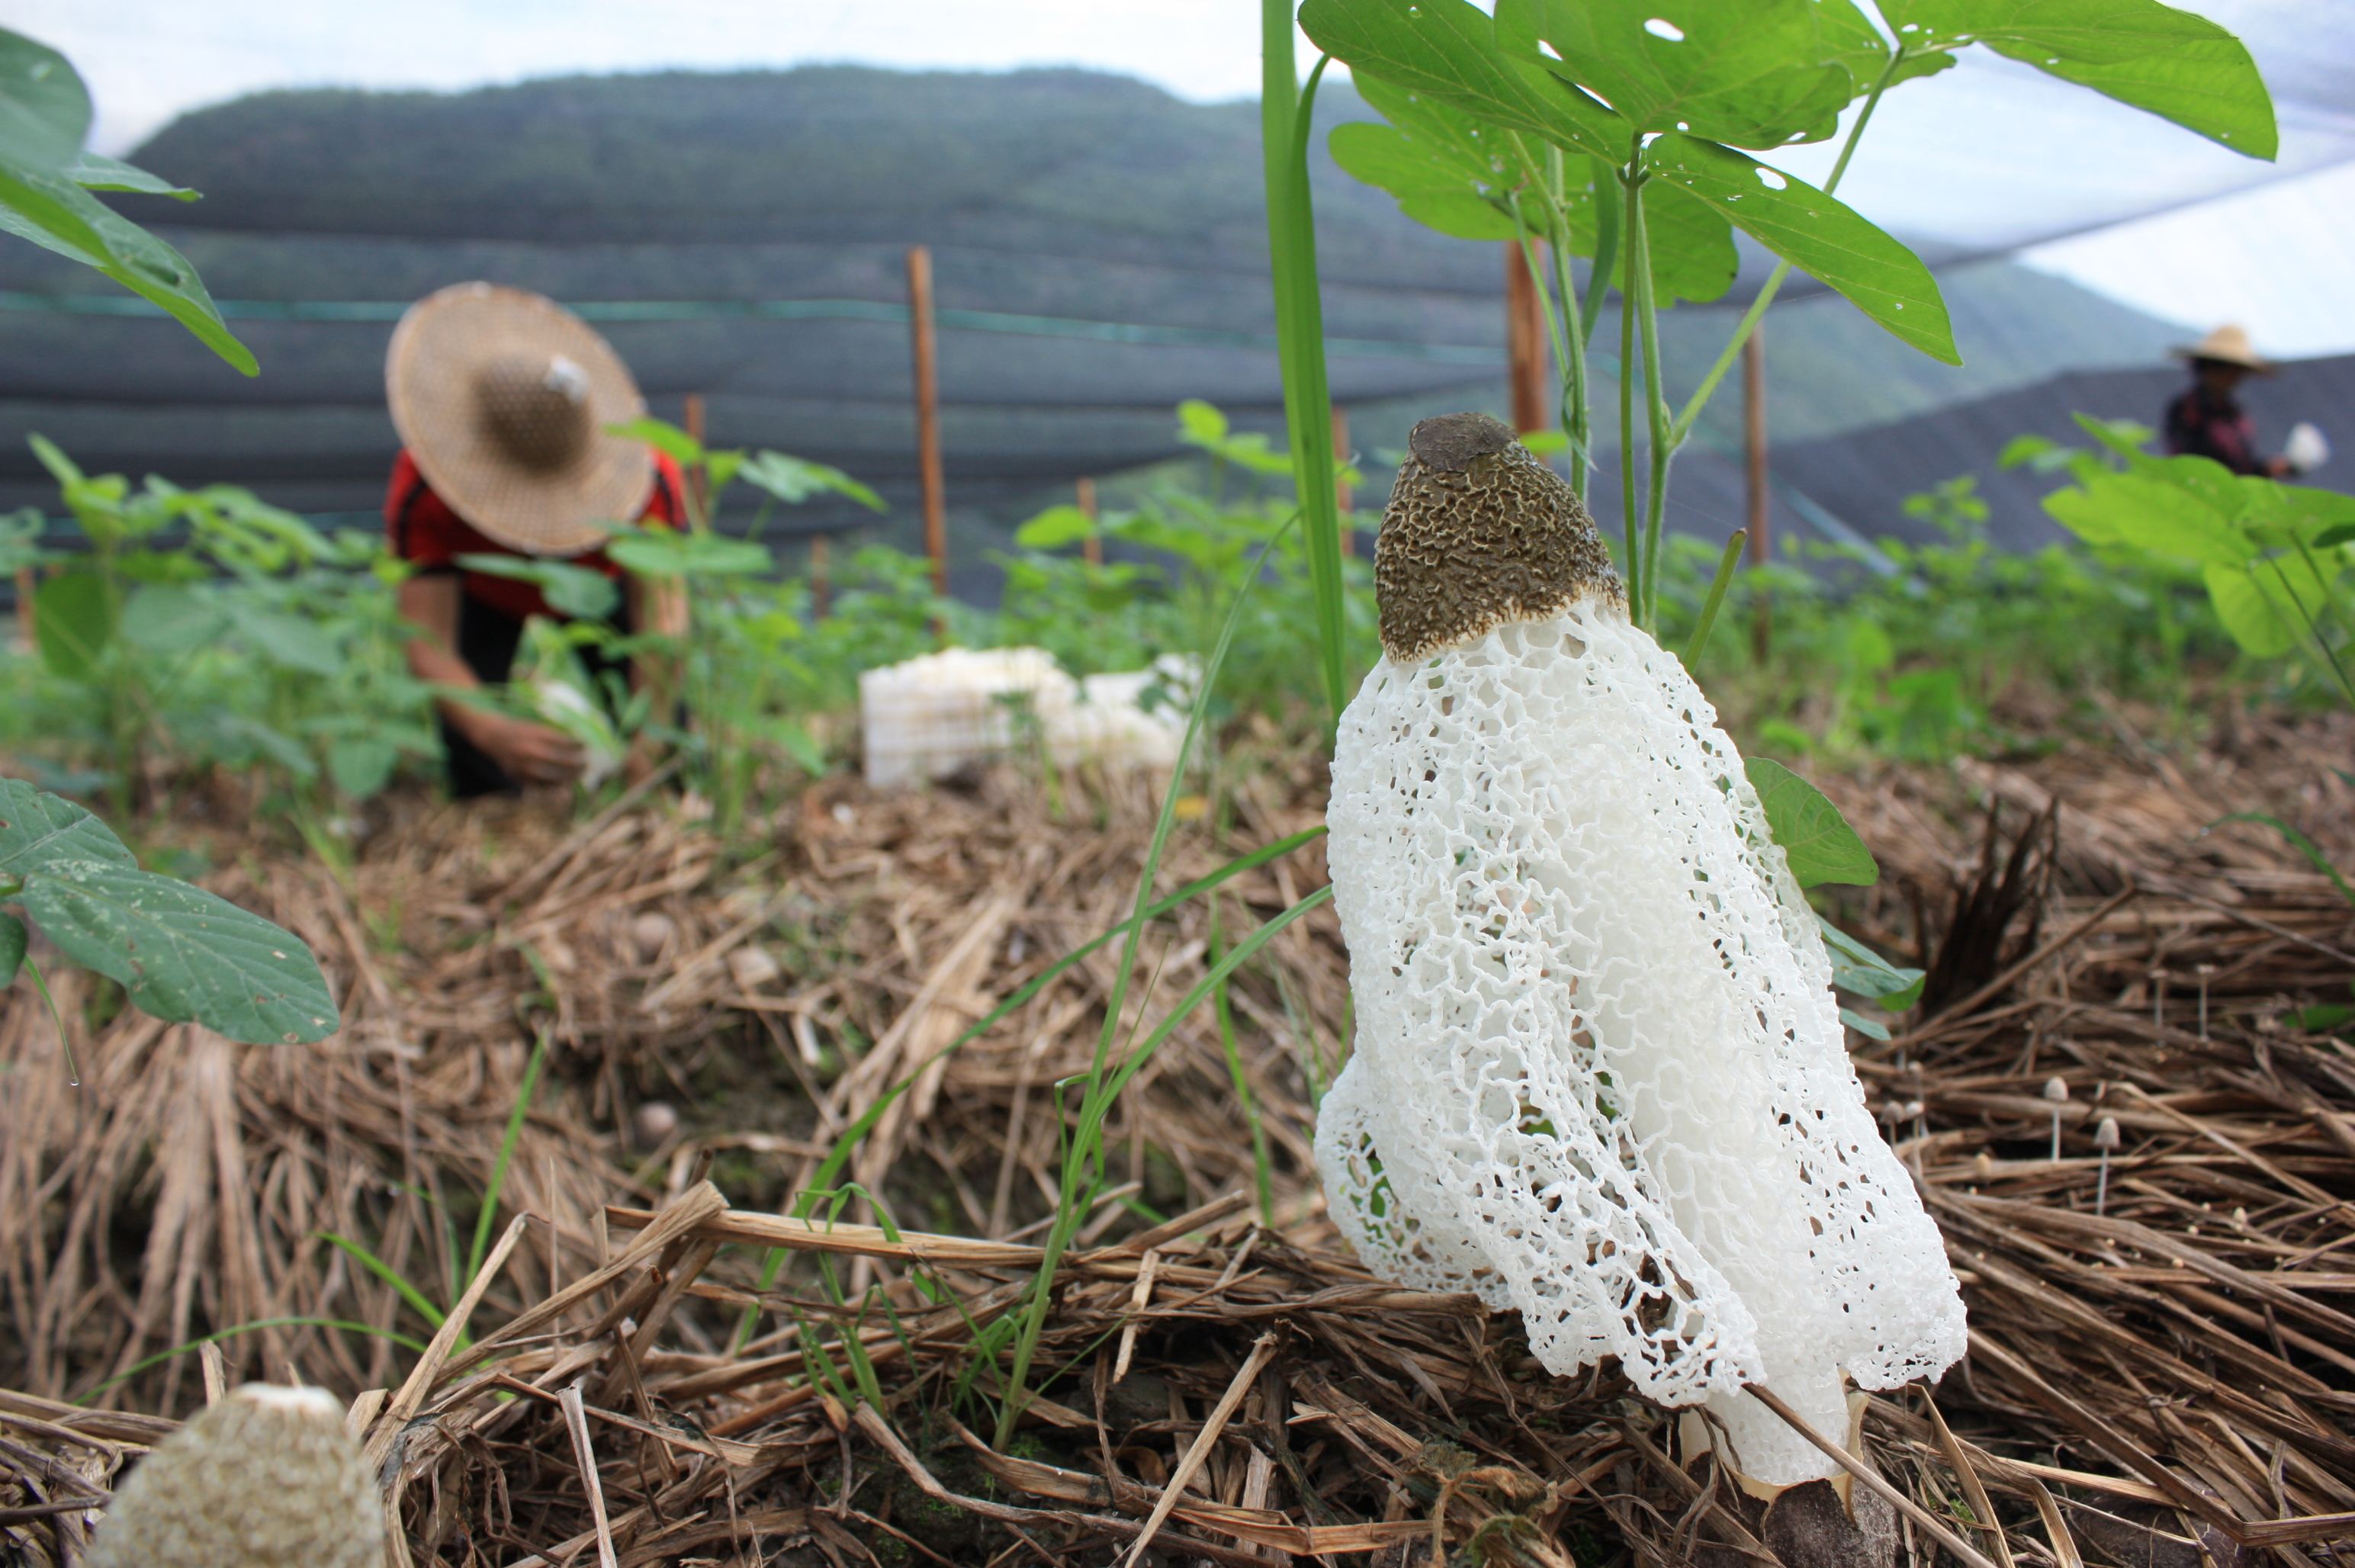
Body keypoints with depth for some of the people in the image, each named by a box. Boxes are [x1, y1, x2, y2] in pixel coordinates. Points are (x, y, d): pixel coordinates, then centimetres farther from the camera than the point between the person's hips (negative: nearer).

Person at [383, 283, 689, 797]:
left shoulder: (646, 475, -41)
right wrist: (495, 732, -64)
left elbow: (660, 620, -44)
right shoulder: (422, 490, -40)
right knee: (483, 777, -17)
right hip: (483, 591, 0)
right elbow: (428, 647, -43)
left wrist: (648, 740, -60)